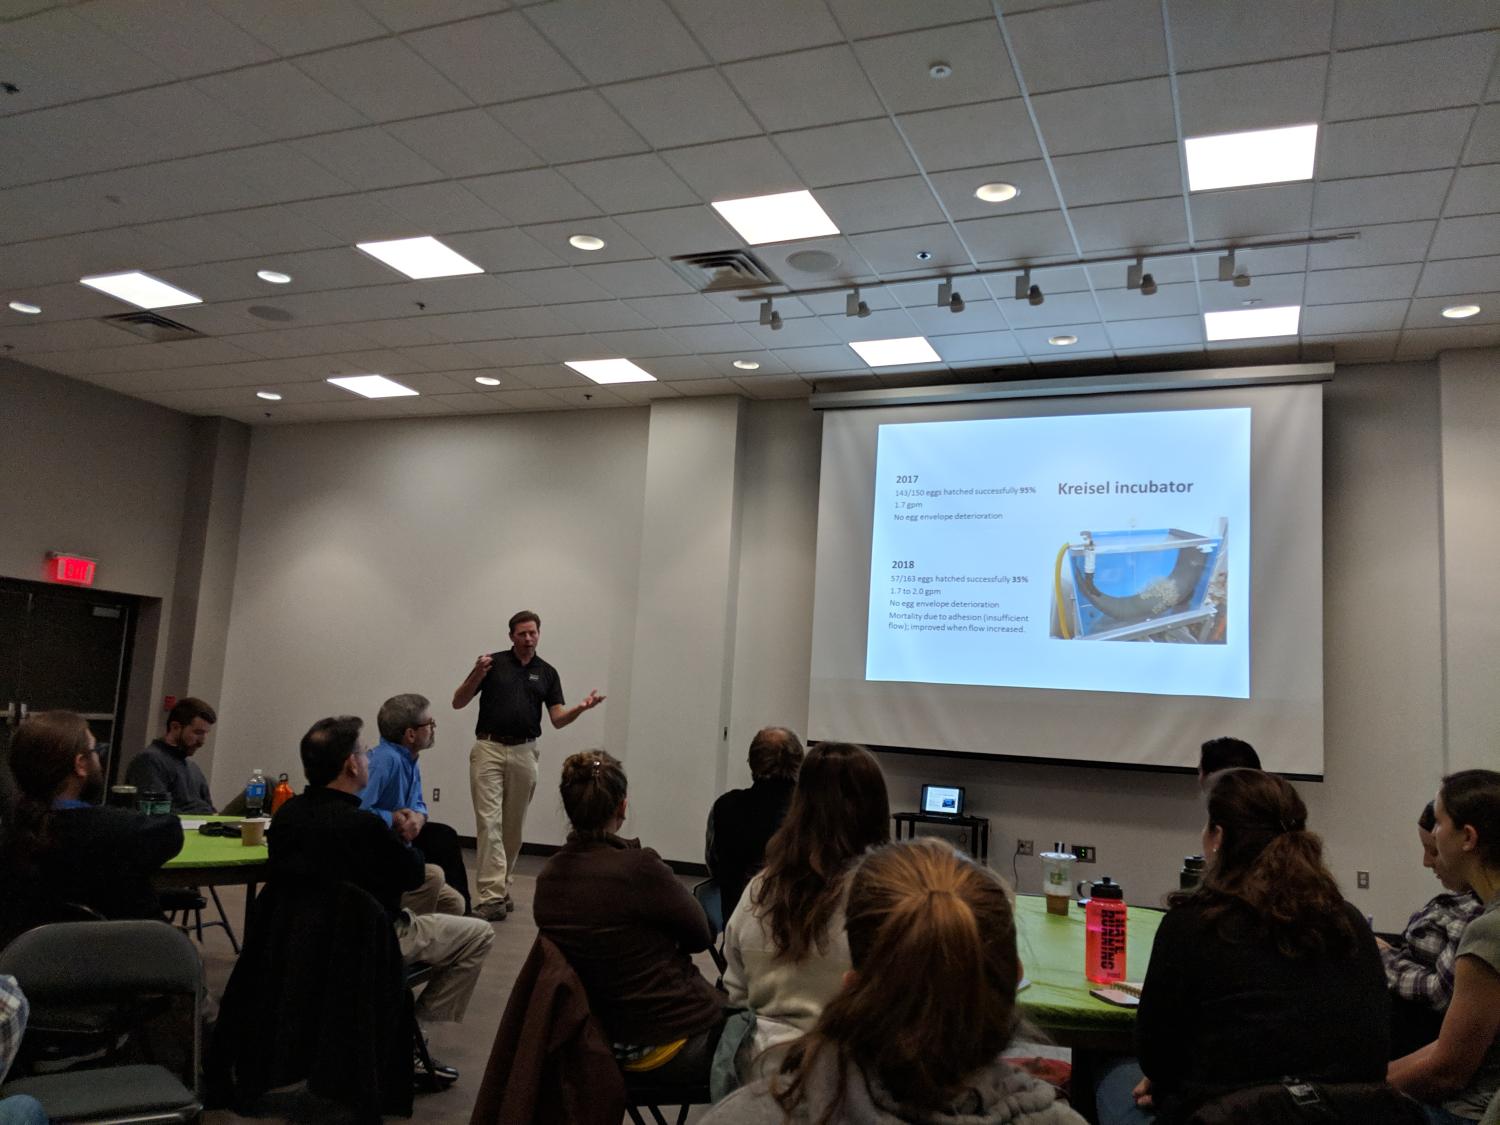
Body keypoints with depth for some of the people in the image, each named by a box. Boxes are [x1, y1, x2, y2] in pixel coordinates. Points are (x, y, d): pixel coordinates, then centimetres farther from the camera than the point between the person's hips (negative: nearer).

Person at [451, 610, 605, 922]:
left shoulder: (547, 673, 8)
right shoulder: (493, 663, 1)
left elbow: (558, 720, 3)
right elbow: (458, 702, -2)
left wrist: (580, 708, -17)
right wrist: (477, 674, -20)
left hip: (525, 753, 3)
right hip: (489, 749, -3)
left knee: (513, 826, 10)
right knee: (489, 821, -11)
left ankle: (502, 887, 24)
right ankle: (492, 896, -15)